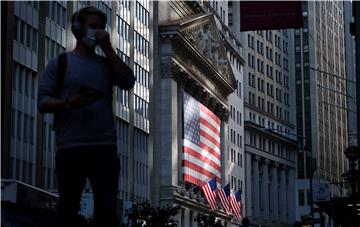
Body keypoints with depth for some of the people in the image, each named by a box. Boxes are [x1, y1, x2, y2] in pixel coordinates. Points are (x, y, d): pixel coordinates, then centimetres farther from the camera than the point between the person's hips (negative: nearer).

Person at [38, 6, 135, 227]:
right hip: (70, 149, -2)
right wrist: (68, 103, -17)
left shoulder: (107, 64, 19)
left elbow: (129, 82, 1)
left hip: (105, 149, 2)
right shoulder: (59, 63, 10)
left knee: (107, 209, -7)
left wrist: (108, 48, 3)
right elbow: (43, 102, 3)